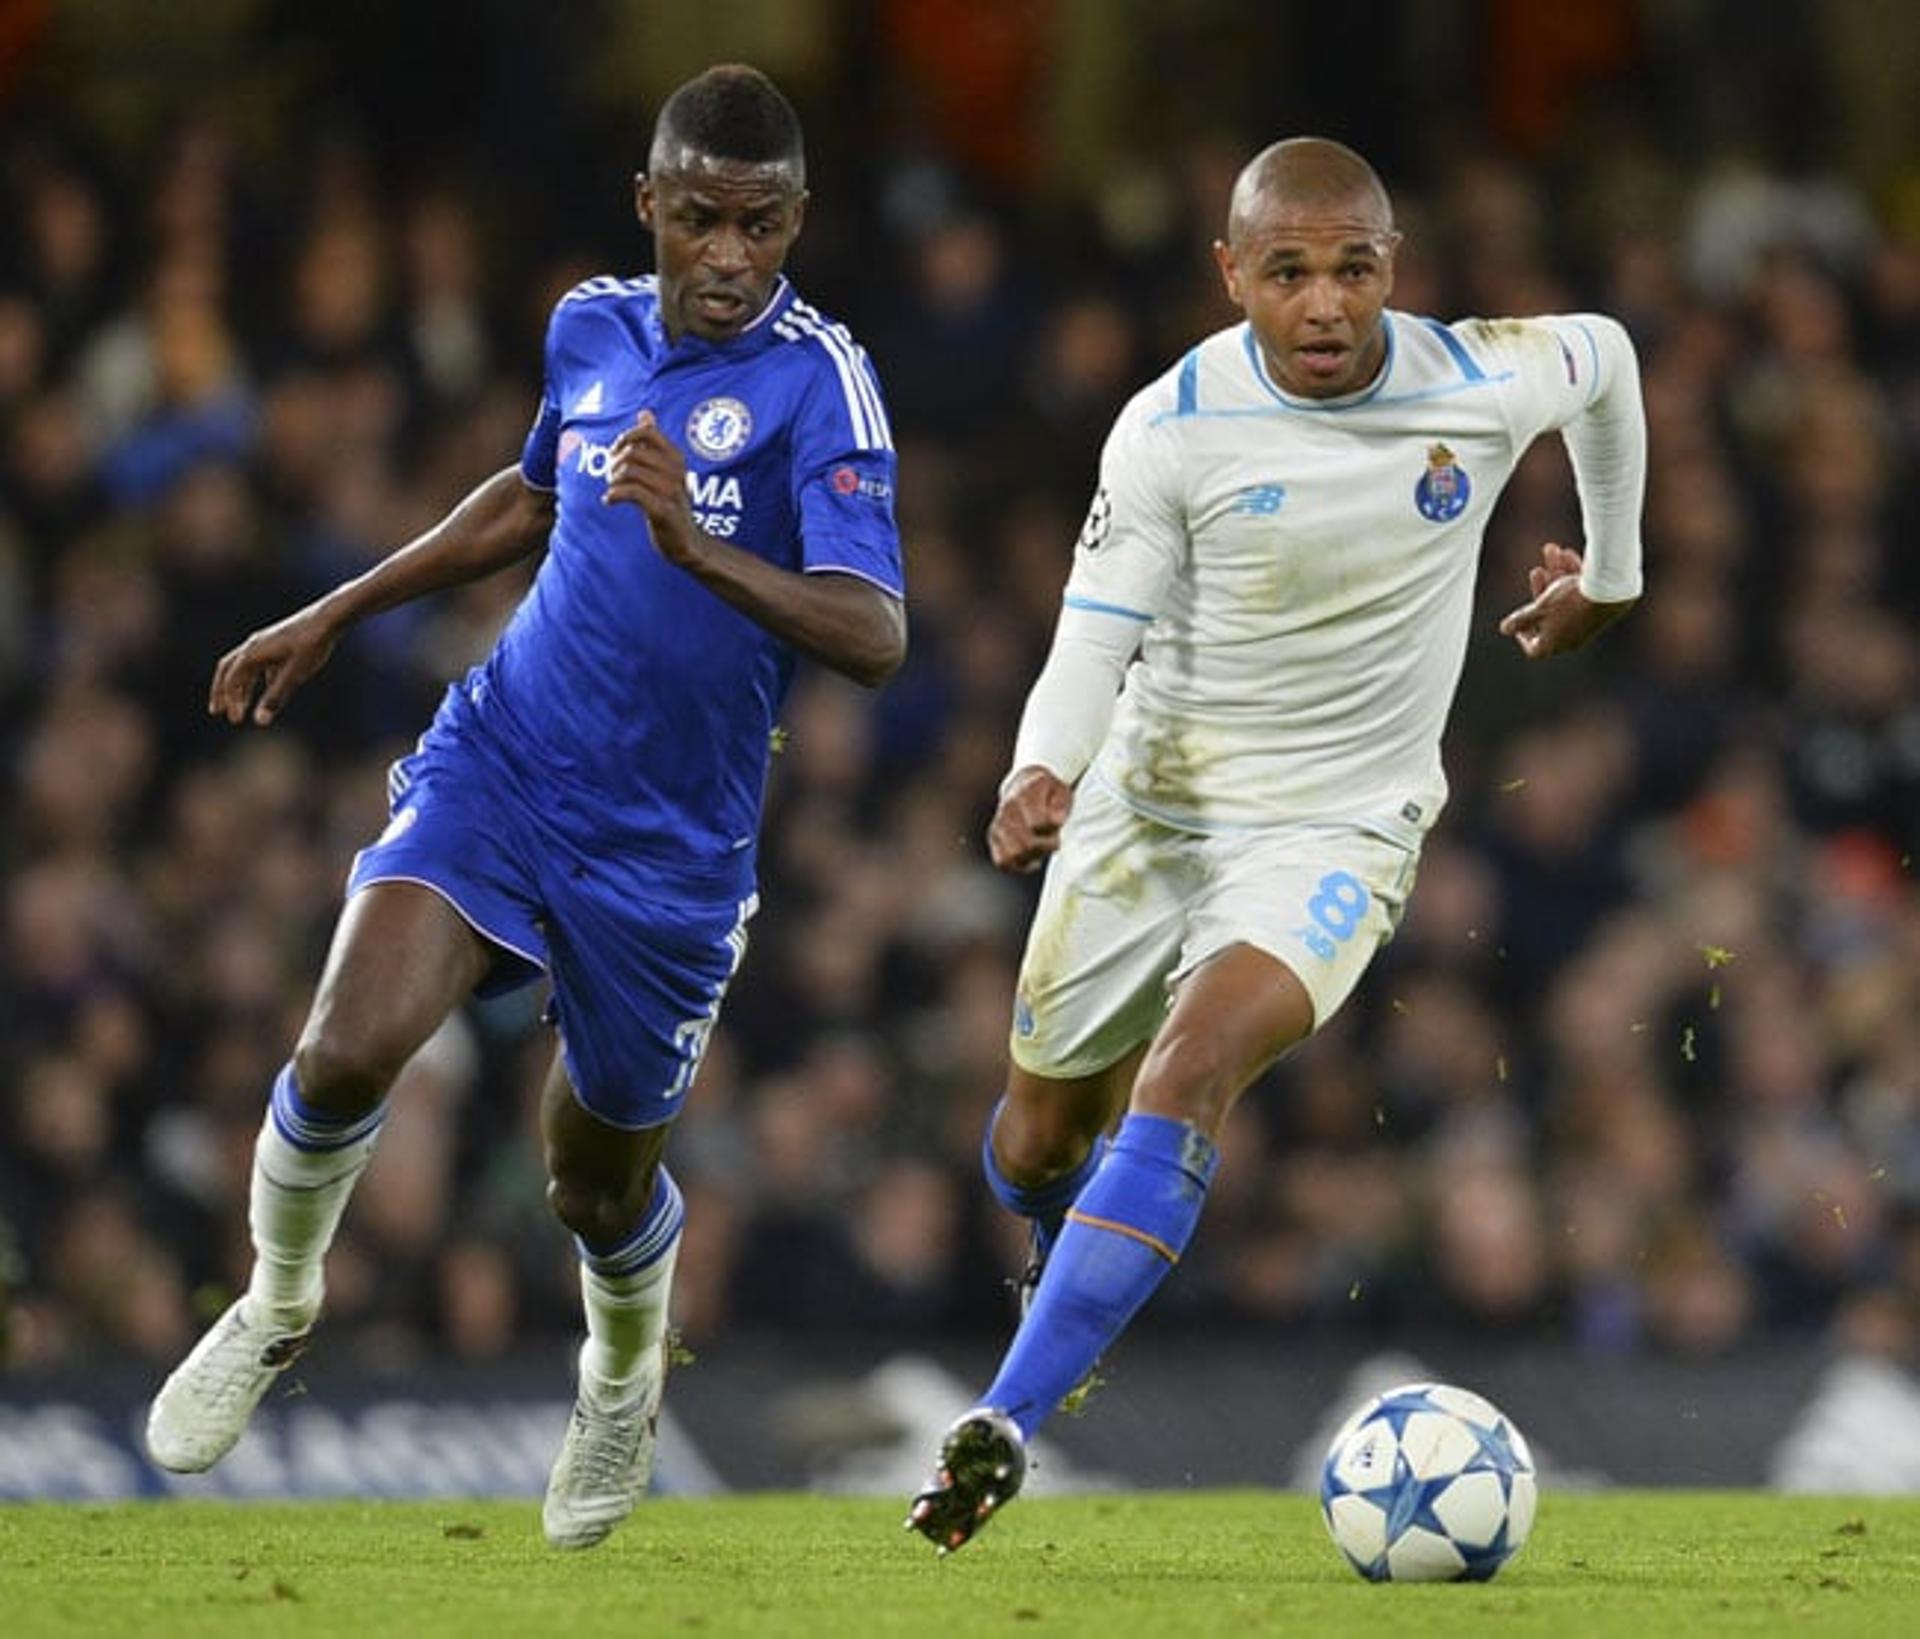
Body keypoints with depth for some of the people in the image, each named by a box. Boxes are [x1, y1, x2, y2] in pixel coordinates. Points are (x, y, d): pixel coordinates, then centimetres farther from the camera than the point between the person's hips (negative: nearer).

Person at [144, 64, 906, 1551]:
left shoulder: (818, 382, -15)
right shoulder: (592, 328, 2)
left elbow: (874, 637, -26)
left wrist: (697, 547, -40)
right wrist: (336, 616, 25)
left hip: (668, 852, -3)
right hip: (499, 762, 3)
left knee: (599, 1186, 12)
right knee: (349, 1049, -21)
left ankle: (626, 1375, 47)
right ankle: (278, 1303, 7)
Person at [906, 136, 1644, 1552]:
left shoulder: (1484, 386, -12)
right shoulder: (1173, 429, -16)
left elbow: (1604, 355, 11)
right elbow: (1098, 635, -15)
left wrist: (1610, 574, 24)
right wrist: (1040, 773, -37)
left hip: (1334, 833, -1)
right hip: (1149, 803, 2)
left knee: (1193, 1065, -29)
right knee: (1041, 1134, 13)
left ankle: (1007, 1423, -34)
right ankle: (1067, 1262, 54)